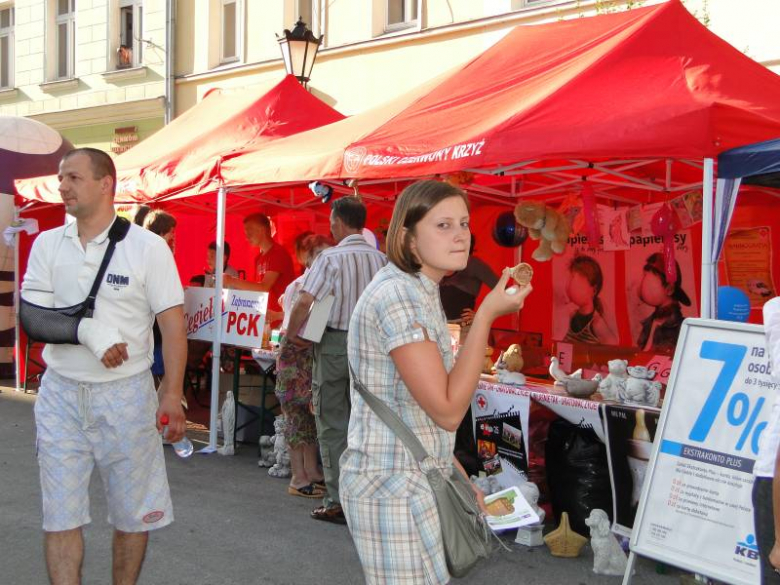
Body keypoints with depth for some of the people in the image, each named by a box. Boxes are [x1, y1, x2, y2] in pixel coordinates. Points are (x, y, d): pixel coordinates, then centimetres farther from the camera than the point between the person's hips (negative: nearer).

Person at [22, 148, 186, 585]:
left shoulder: (148, 246, -6)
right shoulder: (48, 244, 5)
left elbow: (173, 324, -7)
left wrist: (172, 394, -13)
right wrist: (89, 334, -19)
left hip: (126, 396, -2)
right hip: (61, 396, 3)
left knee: (133, 512, 8)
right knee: (60, 514, 3)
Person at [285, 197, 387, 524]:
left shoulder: (331, 258, -11)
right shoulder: (381, 259, 3)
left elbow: (305, 301, -19)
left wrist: (292, 333, -4)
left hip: (335, 342, -5)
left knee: (332, 424, 4)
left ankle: (337, 502, 5)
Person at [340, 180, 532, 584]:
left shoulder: (421, 293, 11)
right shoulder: (397, 296, -20)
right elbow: (448, 410, -22)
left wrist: (454, 473, 12)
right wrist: (487, 314, -20)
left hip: (420, 480, 9)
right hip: (393, 489, -9)